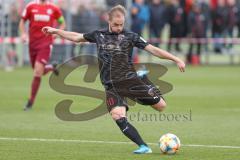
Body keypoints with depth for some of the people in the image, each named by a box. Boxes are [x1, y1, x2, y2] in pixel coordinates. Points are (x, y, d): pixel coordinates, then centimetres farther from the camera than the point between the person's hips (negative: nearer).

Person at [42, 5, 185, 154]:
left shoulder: (130, 36, 4)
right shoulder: (99, 35, 12)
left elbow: (153, 49, 0)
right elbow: (76, 37, 27)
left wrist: (176, 59, -6)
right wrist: (55, 31, 27)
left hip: (130, 80, -1)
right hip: (111, 86, 1)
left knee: (161, 105, -14)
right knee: (119, 117, -24)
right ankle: (143, 147, -20)